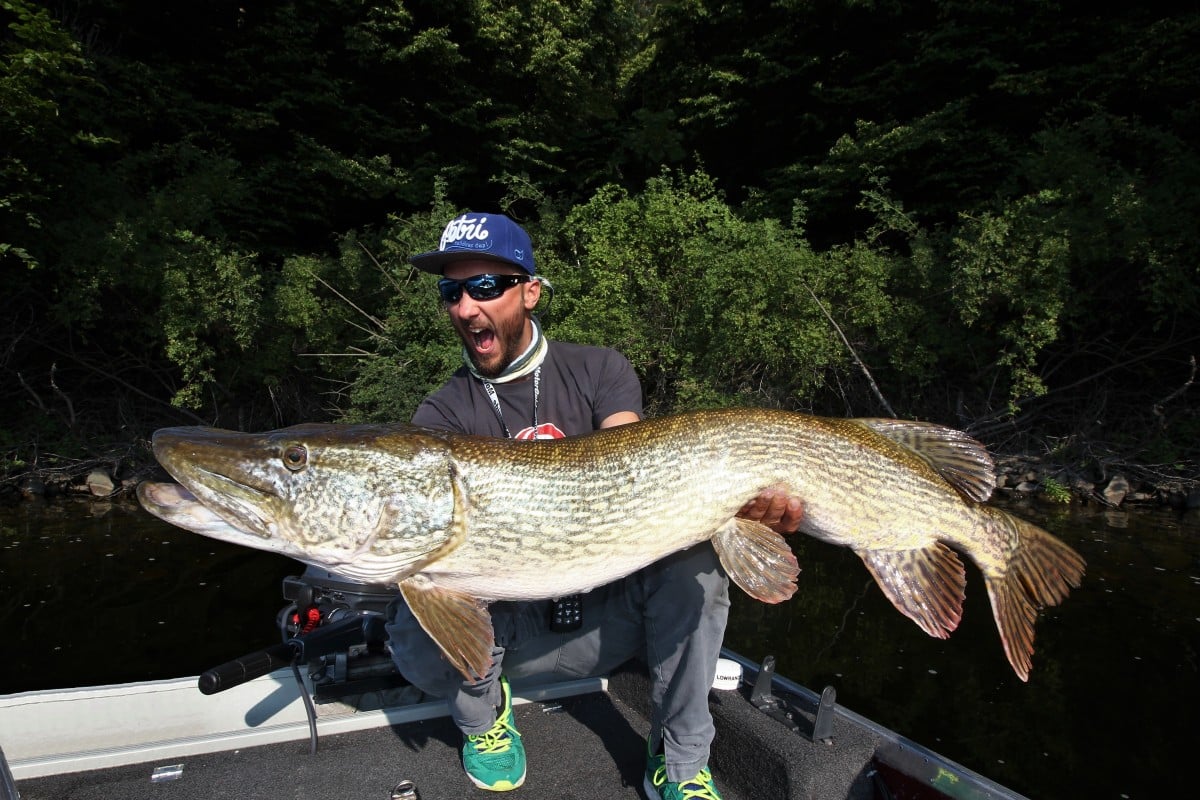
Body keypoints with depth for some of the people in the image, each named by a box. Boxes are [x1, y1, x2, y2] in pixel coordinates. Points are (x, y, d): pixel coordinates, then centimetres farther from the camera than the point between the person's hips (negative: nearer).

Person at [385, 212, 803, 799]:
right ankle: (482, 715, 6)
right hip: (510, 626, 0)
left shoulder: (600, 371, -2)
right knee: (417, 624, -30)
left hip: (610, 614, 1)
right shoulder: (441, 416, -3)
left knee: (691, 537, -27)